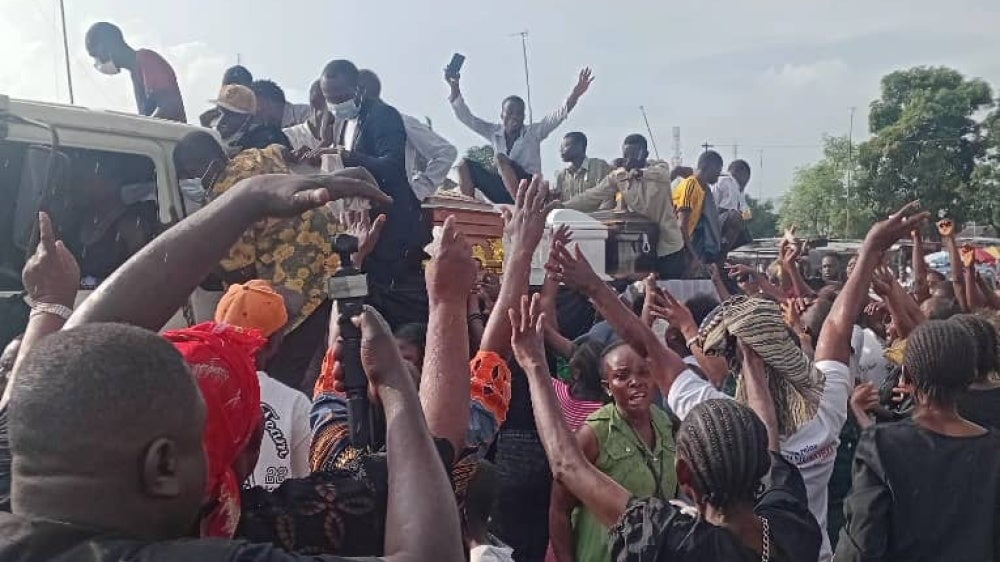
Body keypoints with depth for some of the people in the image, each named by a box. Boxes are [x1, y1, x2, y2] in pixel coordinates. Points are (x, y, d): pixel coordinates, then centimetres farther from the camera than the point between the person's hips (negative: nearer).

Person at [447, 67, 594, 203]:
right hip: (504, 193, 4)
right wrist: (455, 88, 2)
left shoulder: (533, 132, 4)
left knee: (501, 158, -29)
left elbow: (558, 116, -10)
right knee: (465, 164, -8)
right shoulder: (494, 132, 13)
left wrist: (575, 94, -26)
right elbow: (466, 118, 12)